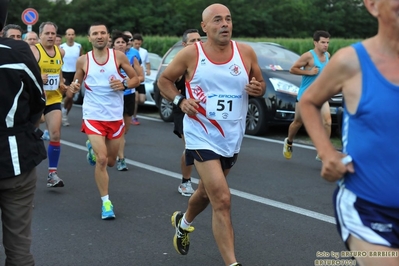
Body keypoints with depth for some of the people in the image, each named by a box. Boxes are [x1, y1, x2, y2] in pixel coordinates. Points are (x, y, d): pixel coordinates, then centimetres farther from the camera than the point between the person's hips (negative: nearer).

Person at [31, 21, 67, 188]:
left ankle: (52, 174, -1)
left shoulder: (60, 52, 6)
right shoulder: (33, 51, -13)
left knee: (55, 135, -7)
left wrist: (61, 84, 8)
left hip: (53, 99, 4)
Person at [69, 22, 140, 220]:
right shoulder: (83, 60, -3)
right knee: (101, 160, -13)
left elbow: (136, 79, 3)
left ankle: (92, 148, 48)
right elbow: (76, 83, 9)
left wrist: (124, 84, -18)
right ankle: (106, 202, 1)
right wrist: (74, 87, -15)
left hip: (115, 116, 2)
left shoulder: (119, 56, -4)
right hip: (93, 116, -2)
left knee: (110, 161, 14)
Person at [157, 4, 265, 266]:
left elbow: (261, 84, 10)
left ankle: (183, 222, 55)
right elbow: (164, 80, 3)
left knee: (208, 191, 24)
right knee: (222, 199, -16)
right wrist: (180, 100, -15)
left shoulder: (246, 52, -3)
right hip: (202, 137, -4)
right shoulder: (191, 54, -10)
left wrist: (258, 89, -13)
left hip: (232, 138, 5)